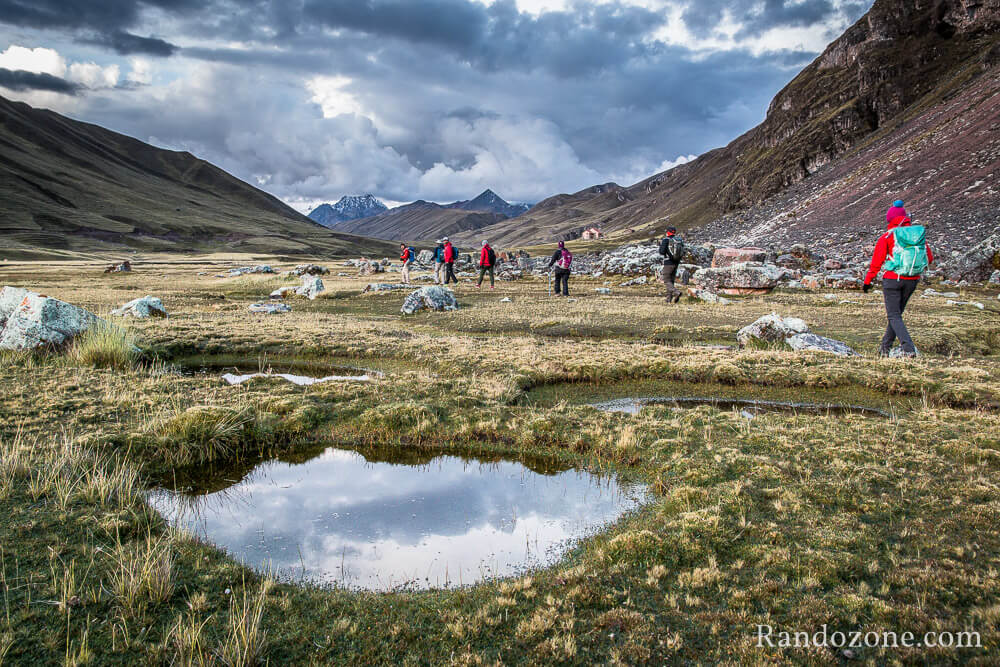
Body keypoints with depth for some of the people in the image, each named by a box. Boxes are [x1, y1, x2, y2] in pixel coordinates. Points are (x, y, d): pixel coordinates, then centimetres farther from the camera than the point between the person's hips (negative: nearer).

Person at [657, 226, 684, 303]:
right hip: (676, 263, 6)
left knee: (667, 281, -1)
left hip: (668, 263, -6)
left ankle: (676, 292, -24)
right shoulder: (679, 239, 7)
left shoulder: (666, 240, -11)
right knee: (671, 280, 15)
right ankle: (669, 298, 13)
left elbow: (662, 252, -15)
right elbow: (682, 253, 7)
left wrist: (661, 245, 3)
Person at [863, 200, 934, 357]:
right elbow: (929, 258, 14)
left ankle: (909, 349, -17)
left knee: (894, 316, -1)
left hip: (892, 279, -5)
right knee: (897, 313, 19)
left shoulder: (888, 236, -6)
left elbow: (877, 261, -7)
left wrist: (867, 281, 2)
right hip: (912, 280, 5)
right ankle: (885, 347, 27)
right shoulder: (919, 234, 6)